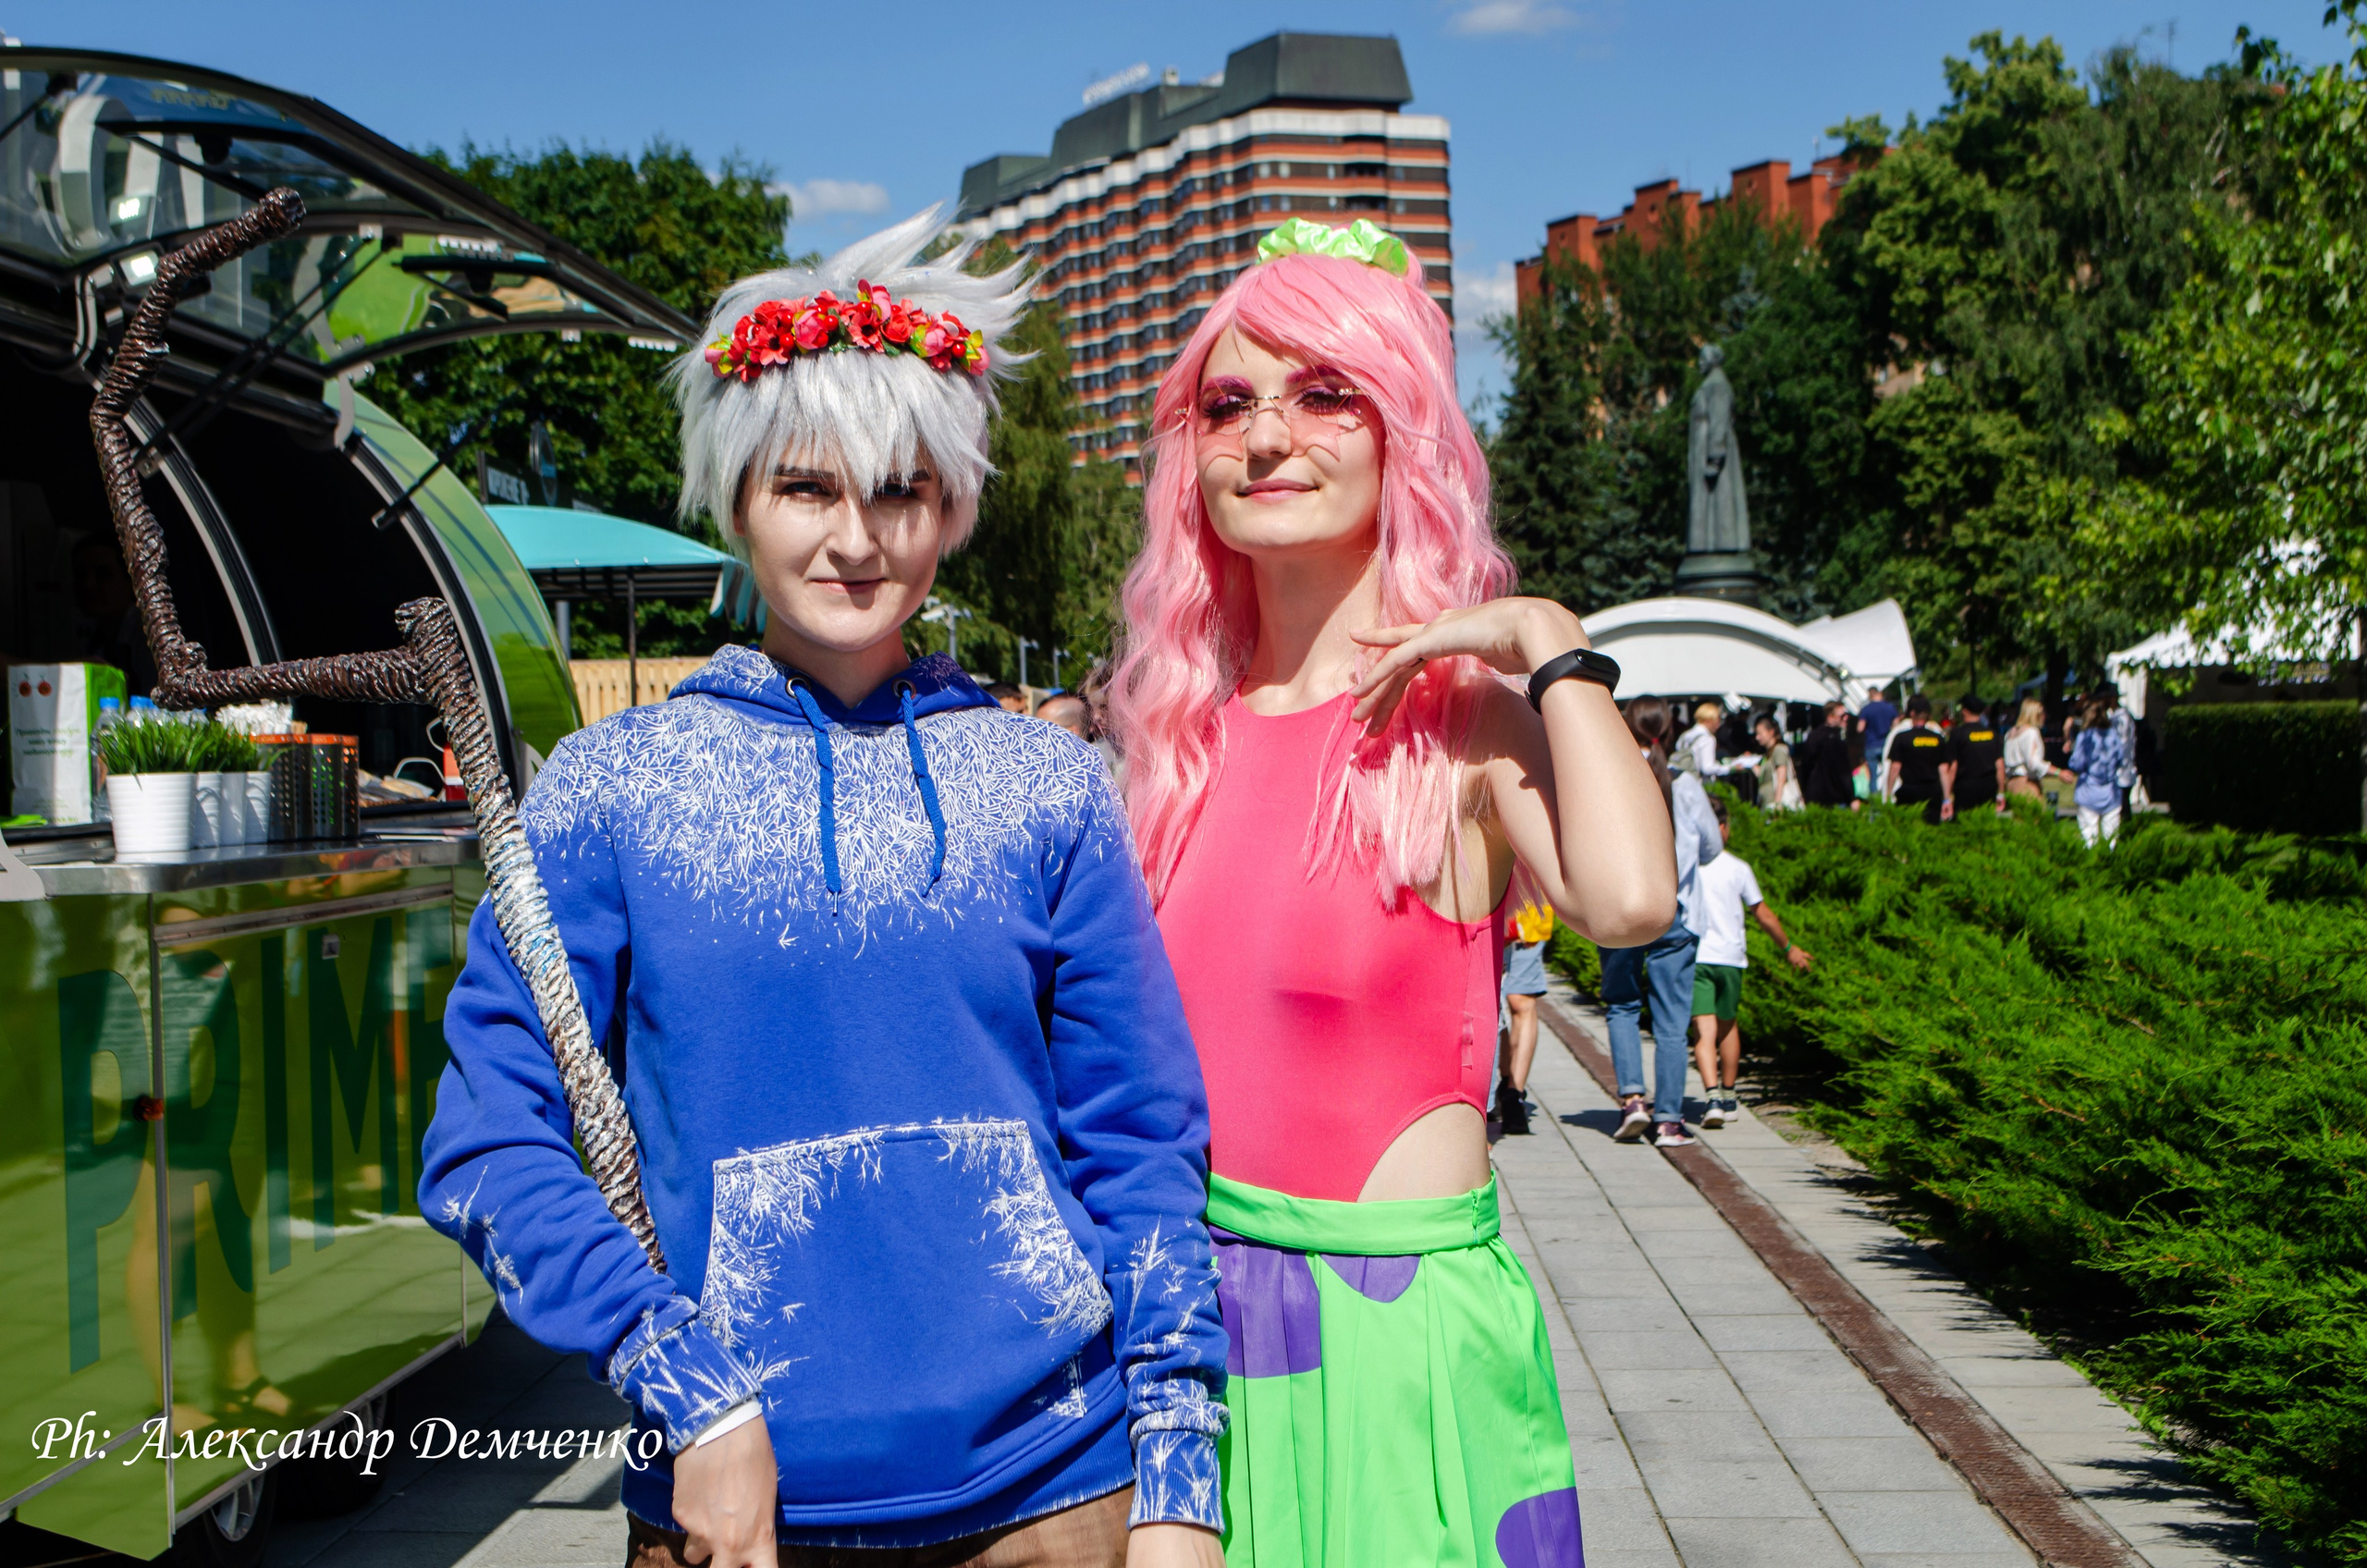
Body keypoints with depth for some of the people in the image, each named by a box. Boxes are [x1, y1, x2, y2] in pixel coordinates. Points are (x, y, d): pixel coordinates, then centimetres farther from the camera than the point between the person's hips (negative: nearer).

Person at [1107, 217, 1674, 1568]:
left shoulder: (1466, 709, -9)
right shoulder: (1190, 726, 6)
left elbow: (1630, 899, -31)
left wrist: (1556, 646, -19)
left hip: (1399, 1319, -4)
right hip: (1201, 1306, 5)